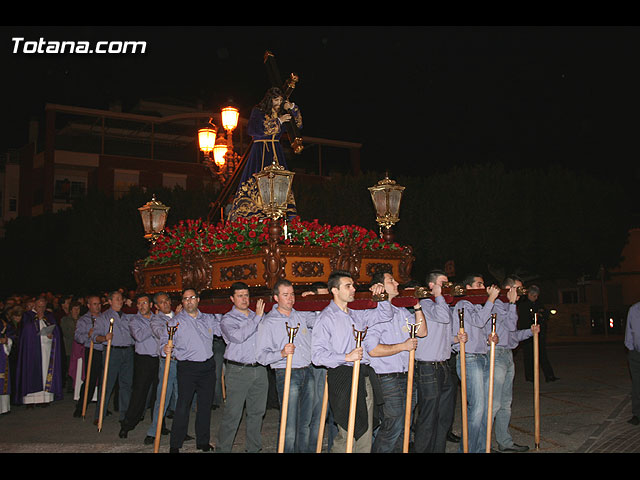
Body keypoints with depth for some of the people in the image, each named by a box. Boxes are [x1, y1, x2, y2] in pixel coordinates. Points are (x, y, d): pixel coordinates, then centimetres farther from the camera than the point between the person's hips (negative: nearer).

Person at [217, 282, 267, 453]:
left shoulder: (257, 316, 16)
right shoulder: (227, 319, 0)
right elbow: (238, 336, -20)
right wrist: (257, 317, -18)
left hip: (259, 369, 5)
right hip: (238, 370, -5)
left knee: (257, 412, 10)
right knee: (232, 413, -5)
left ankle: (254, 448, 21)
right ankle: (223, 448, 5)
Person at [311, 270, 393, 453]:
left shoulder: (356, 315, 17)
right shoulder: (325, 318, -4)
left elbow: (386, 315, 25)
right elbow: (317, 355, -12)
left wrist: (382, 297, 7)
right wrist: (346, 357, -20)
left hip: (365, 378, 7)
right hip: (343, 378, -7)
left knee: (366, 434, 9)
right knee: (348, 434, -7)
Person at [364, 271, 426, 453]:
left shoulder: (402, 312, 13)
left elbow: (422, 332, 11)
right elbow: (373, 349, -19)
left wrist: (417, 305, 5)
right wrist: (404, 346, -14)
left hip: (407, 376, 7)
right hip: (387, 378, -7)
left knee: (404, 426, 12)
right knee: (393, 426, -5)